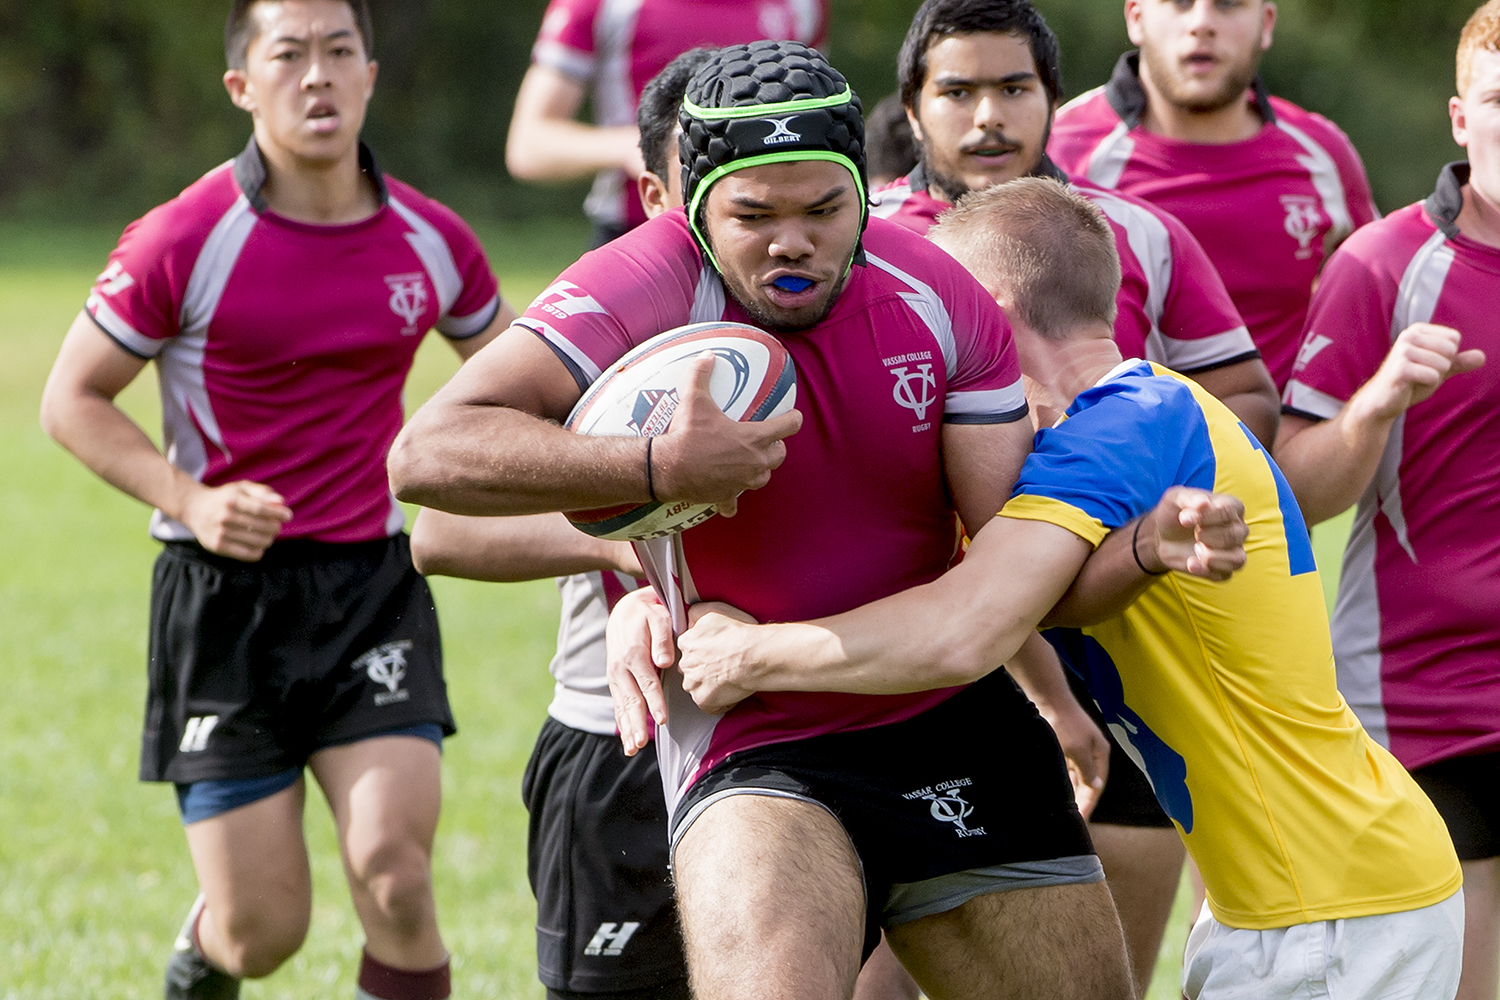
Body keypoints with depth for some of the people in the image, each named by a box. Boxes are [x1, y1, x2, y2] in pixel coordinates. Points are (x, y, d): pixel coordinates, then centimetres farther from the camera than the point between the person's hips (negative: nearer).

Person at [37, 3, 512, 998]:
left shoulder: (431, 242, 1)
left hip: (376, 585, 2)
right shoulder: (184, 241, -10)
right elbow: (73, 400, -2)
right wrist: (190, 499, -15)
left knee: (393, 871, -17)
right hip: (226, 590, -2)